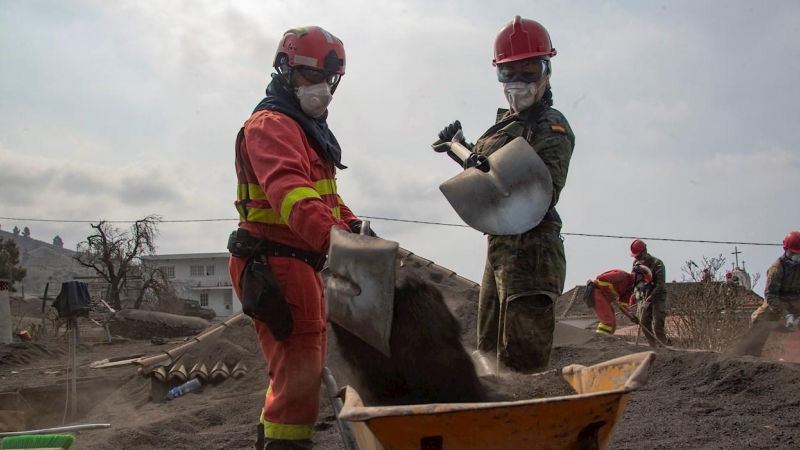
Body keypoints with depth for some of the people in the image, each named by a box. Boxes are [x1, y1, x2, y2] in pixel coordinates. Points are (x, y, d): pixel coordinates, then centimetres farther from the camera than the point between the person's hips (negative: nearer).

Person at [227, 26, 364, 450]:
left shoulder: (308, 128, 21)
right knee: (299, 371, -10)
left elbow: (325, 195, 26)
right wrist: (335, 239, -50)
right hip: (277, 265, -11)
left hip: (301, 262, 11)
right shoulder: (271, 125, -14)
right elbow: (289, 192, -33)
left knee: (301, 365, 21)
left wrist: (353, 224, 6)